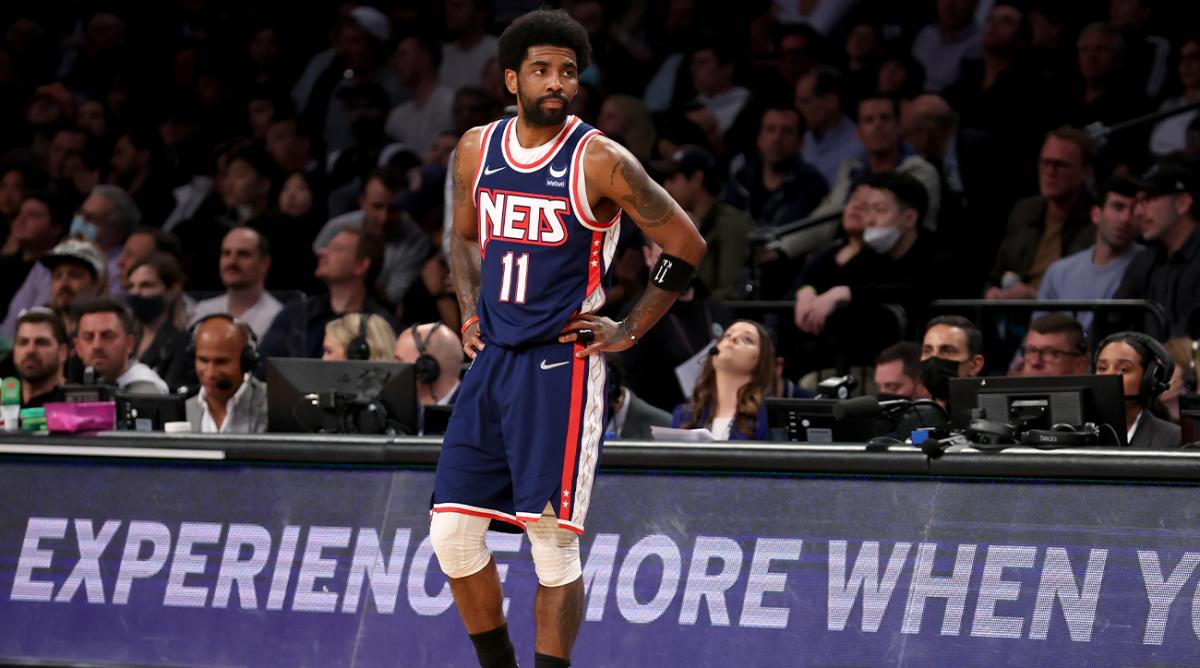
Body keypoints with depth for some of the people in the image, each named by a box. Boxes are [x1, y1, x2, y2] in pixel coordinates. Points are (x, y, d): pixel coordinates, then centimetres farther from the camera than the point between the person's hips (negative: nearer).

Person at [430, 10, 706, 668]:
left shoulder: (599, 162, -10)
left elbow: (685, 244, -3)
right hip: (491, 361, 6)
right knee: (452, 531, 3)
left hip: (560, 365, -6)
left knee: (553, 542, -7)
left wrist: (628, 332, -3)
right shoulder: (476, 150, 6)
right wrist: (471, 313, 12)